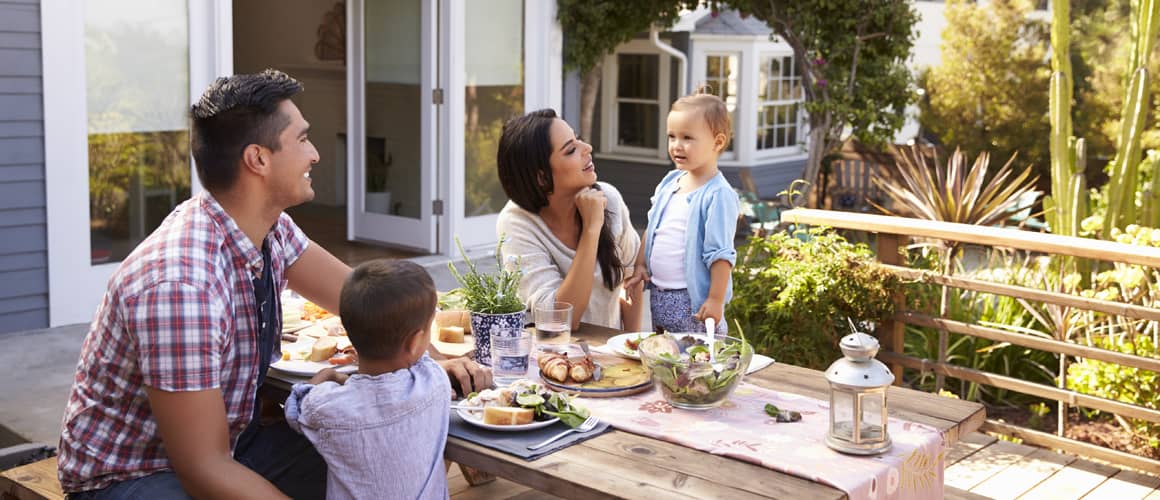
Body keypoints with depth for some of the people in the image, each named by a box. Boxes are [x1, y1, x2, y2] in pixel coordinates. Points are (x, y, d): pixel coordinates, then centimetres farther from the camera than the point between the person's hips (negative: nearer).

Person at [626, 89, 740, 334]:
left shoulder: (718, 195, -16)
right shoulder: (669, 182, 8)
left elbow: (720, 254, -18)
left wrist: (716, 300, -19)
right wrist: (640, 263, 12)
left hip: (693, 301, -8)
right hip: (658, 294, 8)